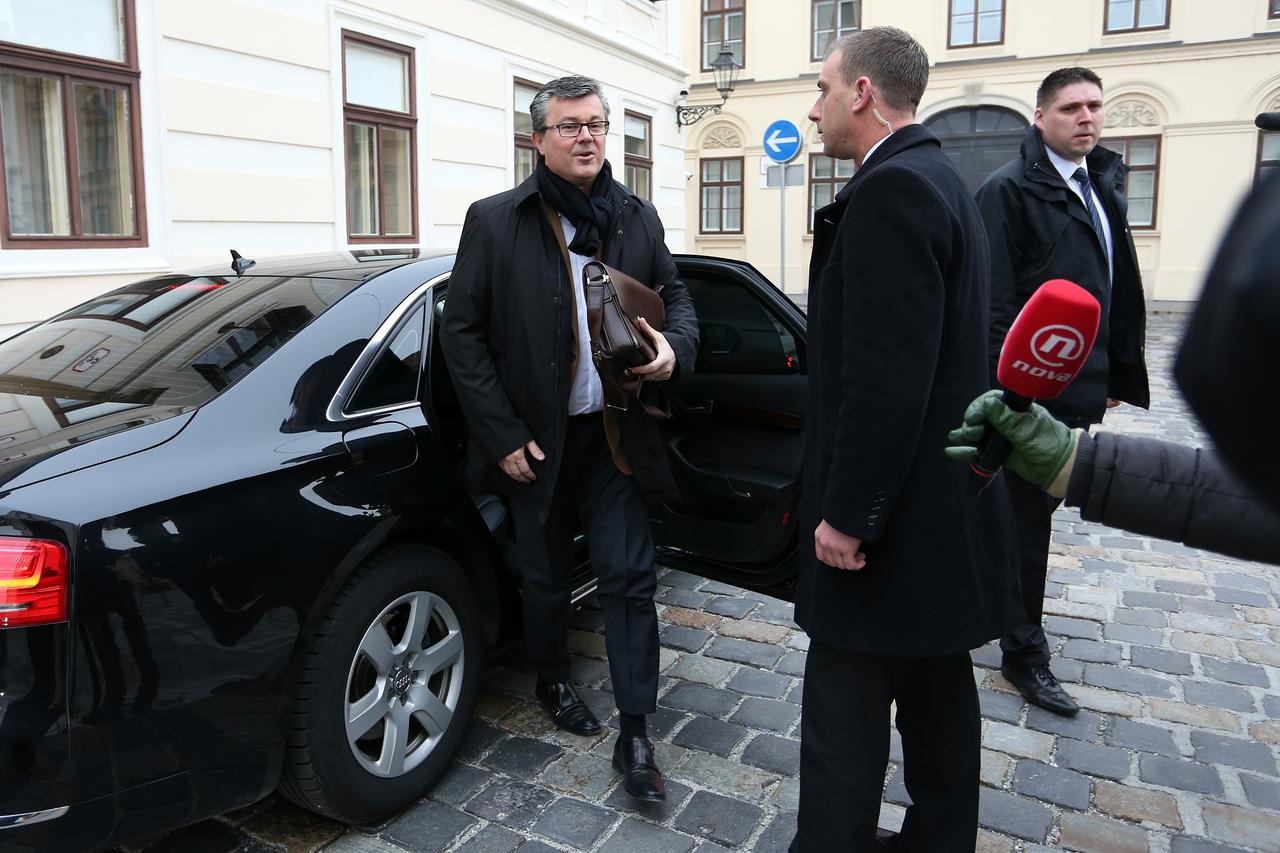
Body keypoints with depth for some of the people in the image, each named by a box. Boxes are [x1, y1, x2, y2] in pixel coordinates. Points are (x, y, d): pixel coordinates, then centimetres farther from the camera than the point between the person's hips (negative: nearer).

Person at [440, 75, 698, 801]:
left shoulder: (638, 218, 4)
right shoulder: (495, 221, -5)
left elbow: (676, 294, 14)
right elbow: (462, 331, -5)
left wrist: (675, 347, -12)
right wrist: (503, 436, -10)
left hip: (617, 434, 2)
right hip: (536, 439, -1)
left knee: (630, 576, 1)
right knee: (547, 576, 15)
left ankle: (635, 733, 13)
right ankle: (553, 680, 41)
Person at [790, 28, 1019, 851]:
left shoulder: (889, 189, -18)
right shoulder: (936, 179, 14)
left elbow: (884, 379, -25)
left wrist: (846, 513, -18)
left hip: (894, 513, -10)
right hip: (940, 502, 10)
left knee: (845, 709, 1)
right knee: (936, 691, 20)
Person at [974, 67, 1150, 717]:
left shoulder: (1102, 185, 16)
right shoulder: (1010, 189, -9)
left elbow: (1119, 288, 17)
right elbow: (994, 299, -16)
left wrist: (1117, 374, 14)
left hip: (1080, 386, 8)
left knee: (1034, 508, 16)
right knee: (1027, 516, 1)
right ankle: (1024, 653, 14)